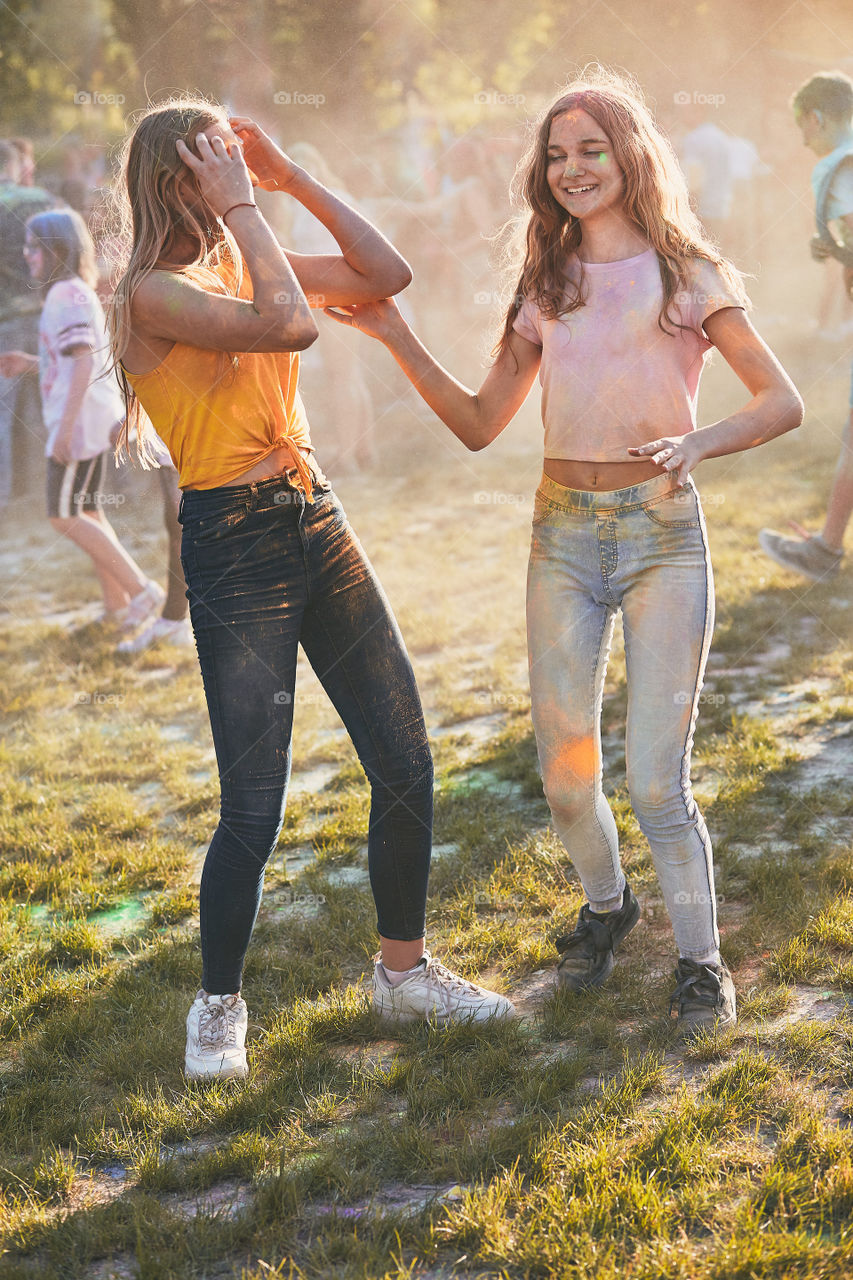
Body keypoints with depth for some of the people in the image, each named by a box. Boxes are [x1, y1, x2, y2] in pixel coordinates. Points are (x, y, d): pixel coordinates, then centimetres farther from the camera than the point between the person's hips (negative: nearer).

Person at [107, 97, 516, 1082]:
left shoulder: (243, 261, 11)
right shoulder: (156, 290, -13)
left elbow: (386, 275, 9)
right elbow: (290, 326, -27)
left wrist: (296, 179, 5)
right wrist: (241, 207, -18)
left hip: (316, 521, 8)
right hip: (232, 547, -7)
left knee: (406, 766, 9)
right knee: (253, 811, -3)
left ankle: (404, 970, 28)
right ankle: (218, 1007, 20)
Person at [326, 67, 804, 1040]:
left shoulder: (686, 274, 2)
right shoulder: (546, 290, 12)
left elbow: (781, 402, -1)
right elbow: (480, 424, 12)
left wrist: (698, 443, -20)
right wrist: (396, 338, 1)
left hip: (662, 531, -3)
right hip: (563, 533, 4)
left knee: (656, 776, -7)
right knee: (565, 770, 6)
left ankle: (700, 961, 11)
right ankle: (606, 906, 34)